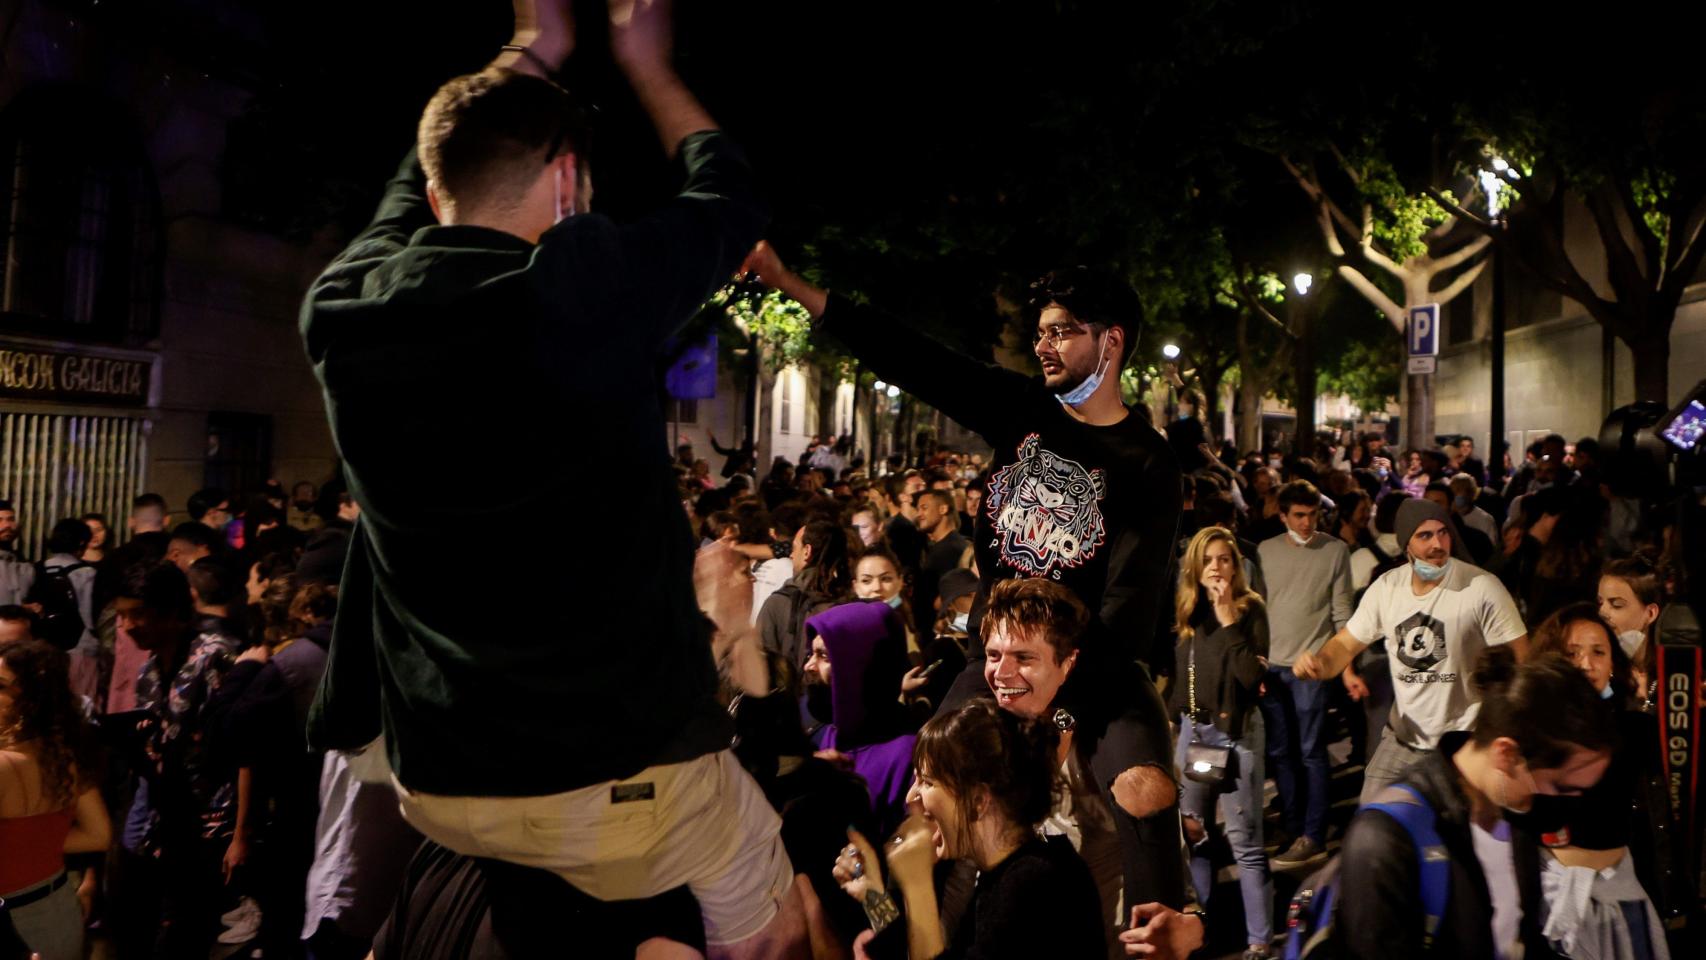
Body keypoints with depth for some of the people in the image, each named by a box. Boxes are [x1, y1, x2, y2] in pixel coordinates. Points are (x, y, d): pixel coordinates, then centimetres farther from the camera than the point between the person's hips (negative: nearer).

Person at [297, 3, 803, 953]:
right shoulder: (584, 286, -18)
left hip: (433, 779, 5)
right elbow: (734, 197, 3)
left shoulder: (342, 308, -4)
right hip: (618, 774, -4)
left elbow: (423, 179, 18)